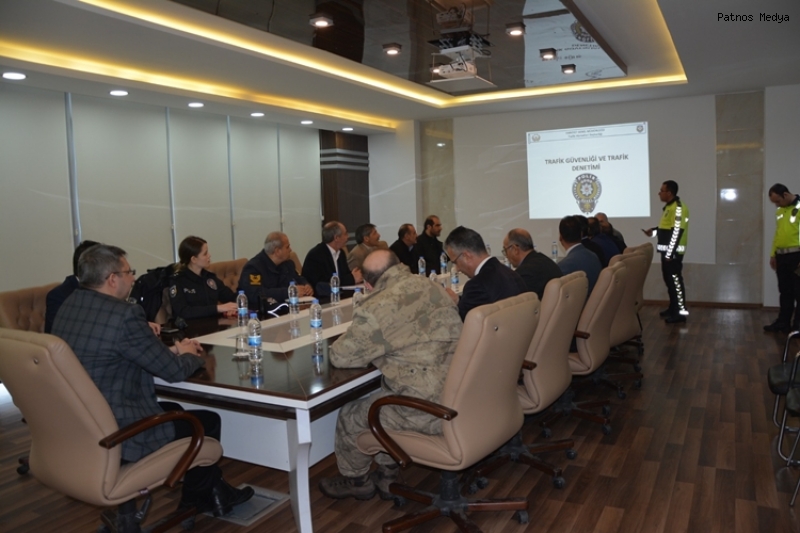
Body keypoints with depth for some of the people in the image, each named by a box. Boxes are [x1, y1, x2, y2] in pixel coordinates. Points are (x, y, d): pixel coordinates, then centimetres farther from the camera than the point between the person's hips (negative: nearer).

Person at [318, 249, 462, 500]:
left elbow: (340, 357, -4)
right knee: (382, 399, 29)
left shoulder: (375, 309, -15)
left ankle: (356, 481, 40)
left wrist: (369, 348, 16)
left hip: (429, 409, -8)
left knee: (350, 417, 16)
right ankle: (387, 476, 39)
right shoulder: (433, 287, 7)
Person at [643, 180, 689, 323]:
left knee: (675, 280, -7)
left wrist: (670, 253, -24)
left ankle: (681, 312, -3)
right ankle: (673, 307, 26)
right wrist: (653, 231, 8)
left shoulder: (678, 208, -17)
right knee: (668, 279, 16)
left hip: (673, 252, -10)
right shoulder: (668, 206, 15)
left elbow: (677, 232, -22)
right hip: (666, 251, 10)